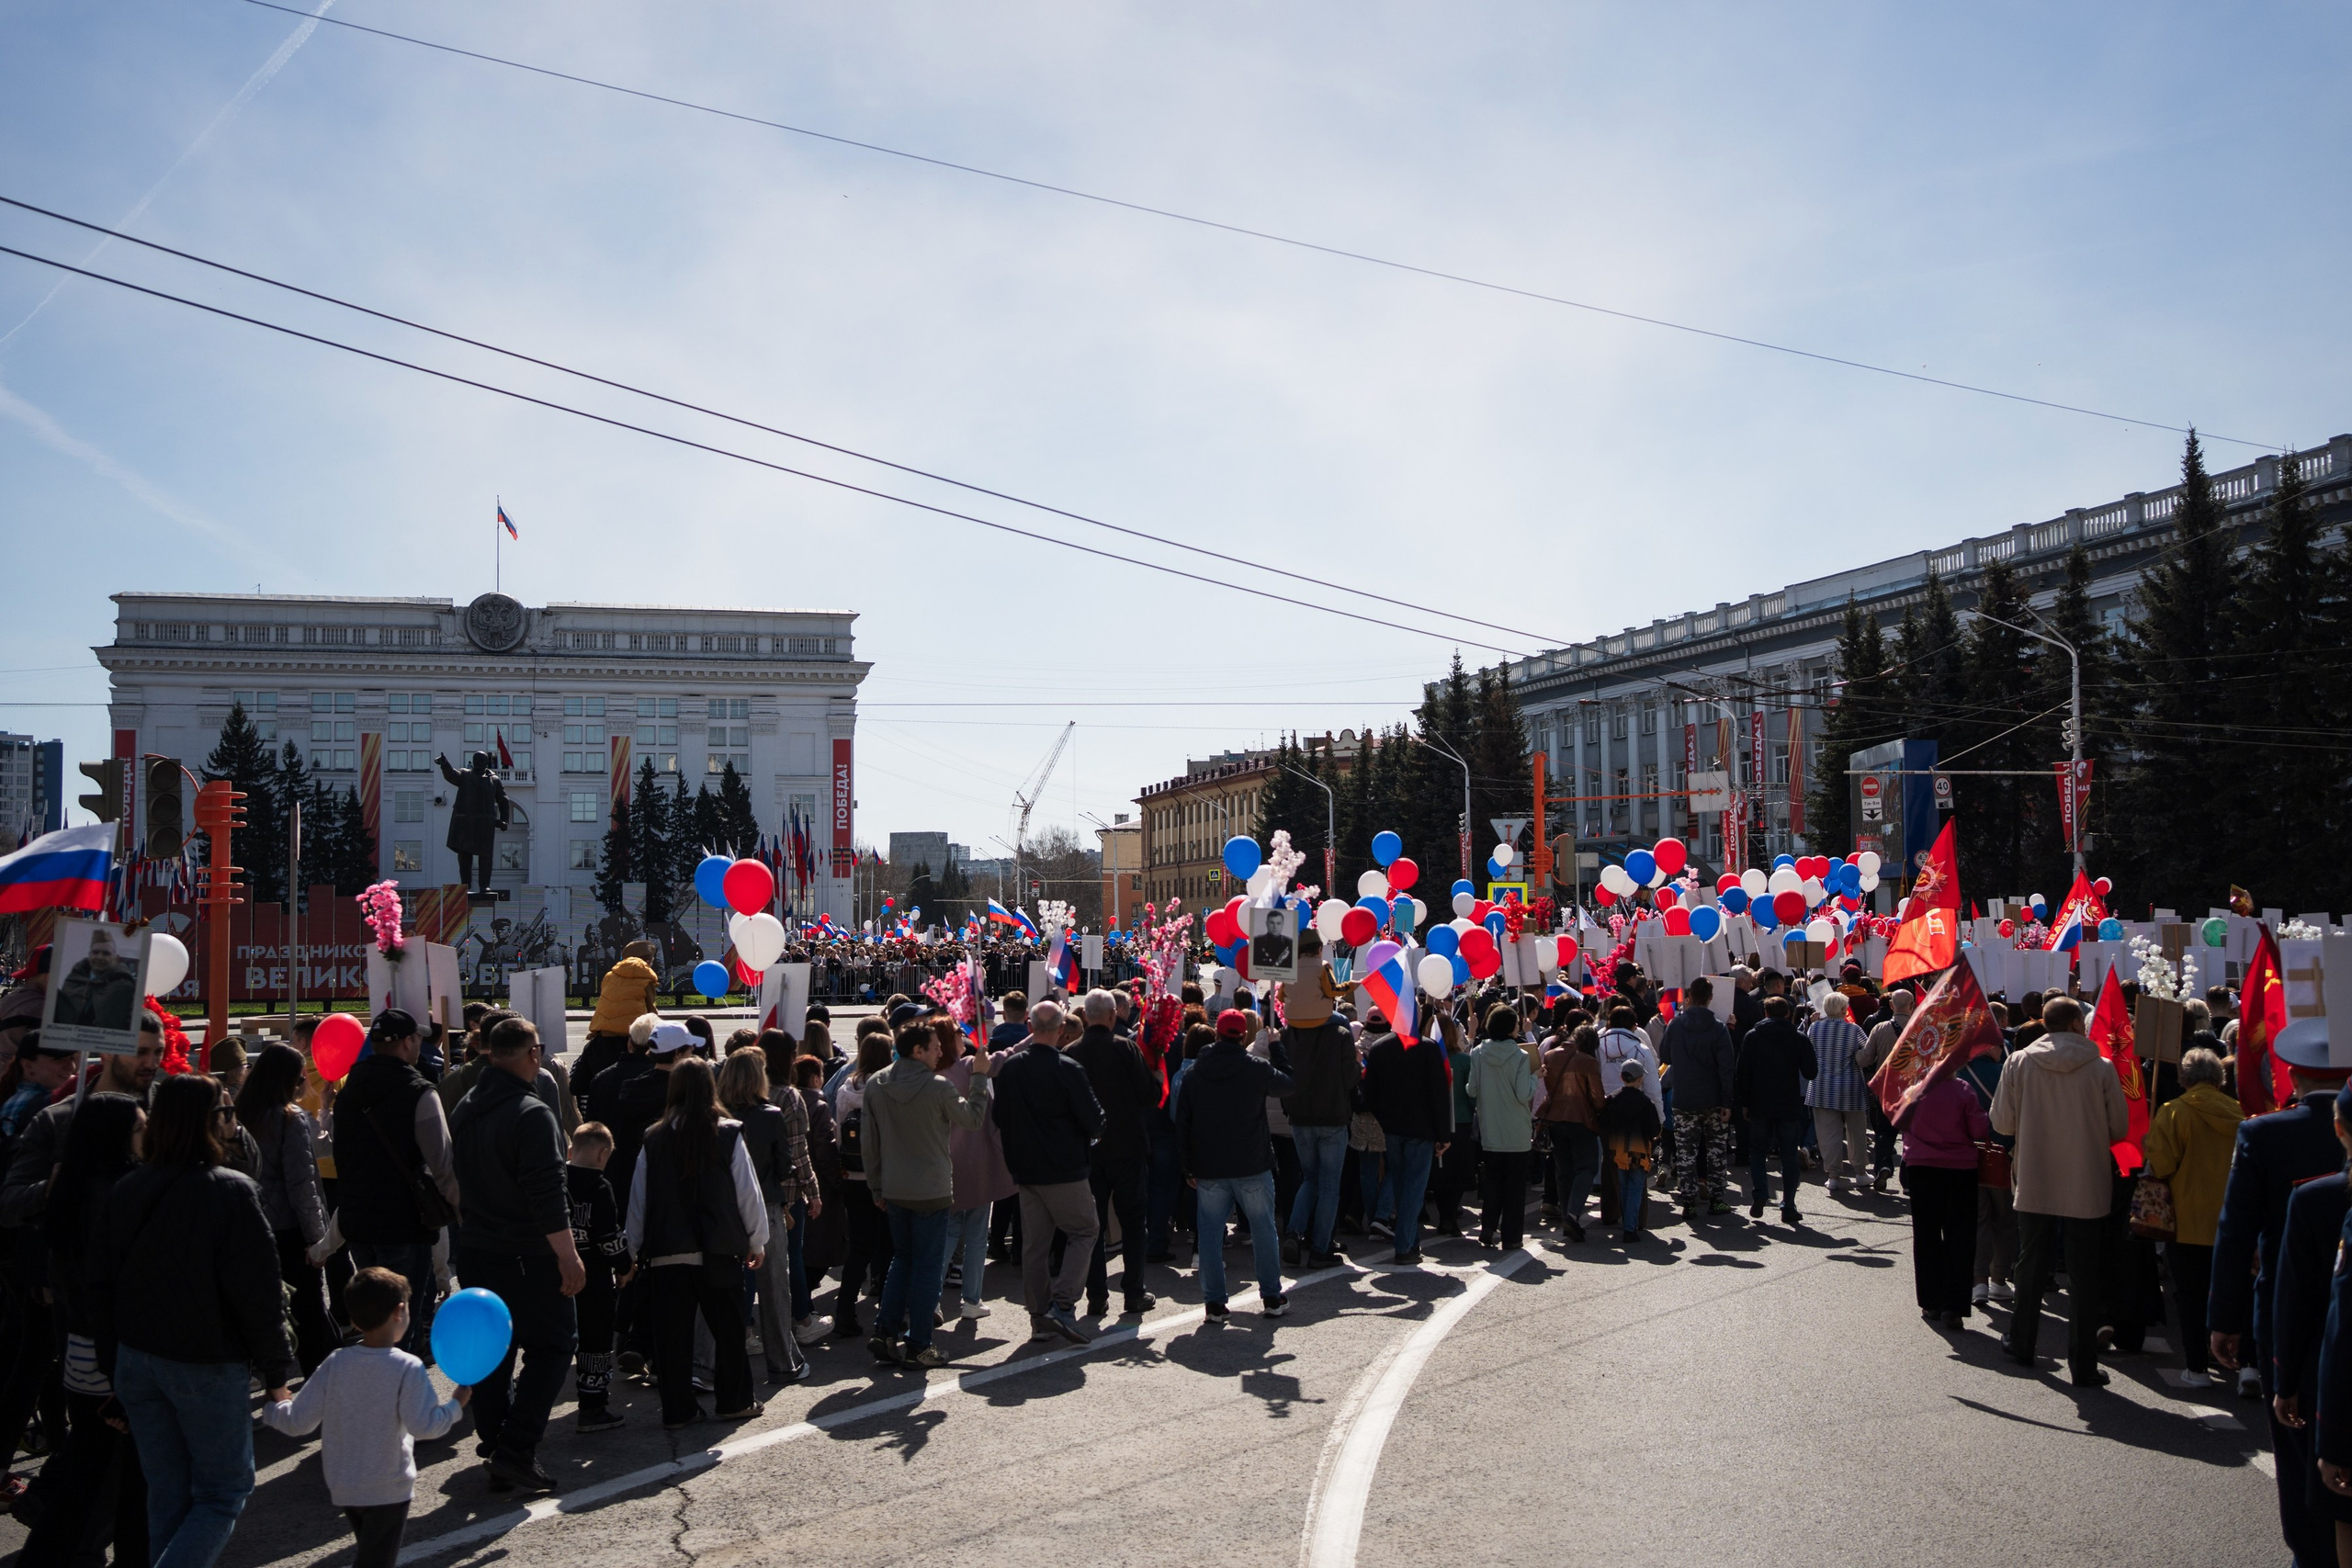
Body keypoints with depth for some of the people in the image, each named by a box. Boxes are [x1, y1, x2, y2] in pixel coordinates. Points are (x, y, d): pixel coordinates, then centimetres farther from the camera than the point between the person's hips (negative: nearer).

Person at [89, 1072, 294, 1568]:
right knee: (223, 1492, 7)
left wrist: (114, 1365, 18)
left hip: (137, 1361, 6)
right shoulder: (231, 1192, -18)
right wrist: (276, 1369, -5)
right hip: (208, 1366, -6)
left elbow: (101, 1285, 8)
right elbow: (257, 1291, -16)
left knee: (167, 1496, 17)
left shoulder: (125, 1191, 1)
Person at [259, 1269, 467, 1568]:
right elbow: (424, 1426, -24)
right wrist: (456, 1404, -8)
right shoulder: (407, 1368, -18)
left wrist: (272, 1408, 17)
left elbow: (299, 1422, -3)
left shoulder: (334, 1364, -6)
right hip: (388, 1488, -5)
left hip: (341, 1485, 5)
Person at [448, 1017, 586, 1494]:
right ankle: (516, 1450, -7)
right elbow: (548, 1194, -22)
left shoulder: (465, 1109, 8)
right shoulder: (532, 1113, -19)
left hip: (475, 1252, 8)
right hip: (527, 1255, -8)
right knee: (552, 1344, 0)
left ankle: (495, 1442, 21)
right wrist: (569, 1257, -19)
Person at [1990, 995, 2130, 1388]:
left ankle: (2022, 1345, 30)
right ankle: (2083, 1366, 10)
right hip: (2087, 1189, -2)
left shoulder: (2019, 1063, -7)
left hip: (2034, 1186, 2)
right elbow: (2120, 1128, -3)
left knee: (2032, 1267, 17)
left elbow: (2002, 1122, -2)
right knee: (2083, 1278, 6)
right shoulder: (2100, 1067, -11)